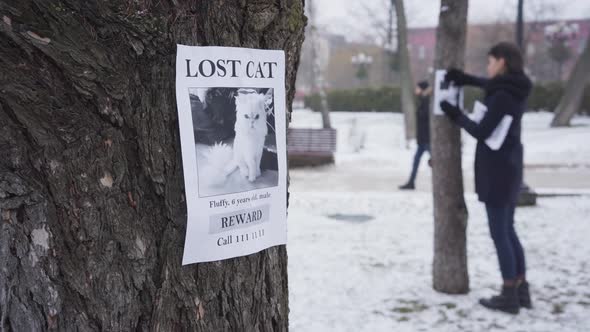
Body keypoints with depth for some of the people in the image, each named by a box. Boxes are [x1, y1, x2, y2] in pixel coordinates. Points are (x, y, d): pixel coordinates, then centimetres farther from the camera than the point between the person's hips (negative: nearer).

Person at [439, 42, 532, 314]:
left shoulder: (502, 96, -20)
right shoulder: (515, 89, 8)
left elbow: (482, 132, -19)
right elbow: (491, 86, 28)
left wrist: (455, 115, -6)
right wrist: (465, 79, 13)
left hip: (496, 170, -9)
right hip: (509, 167, 9)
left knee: (499, 233, 0)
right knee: (508, 230, 16)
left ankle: (509, 297, 7)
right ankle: (521, 291, 22)